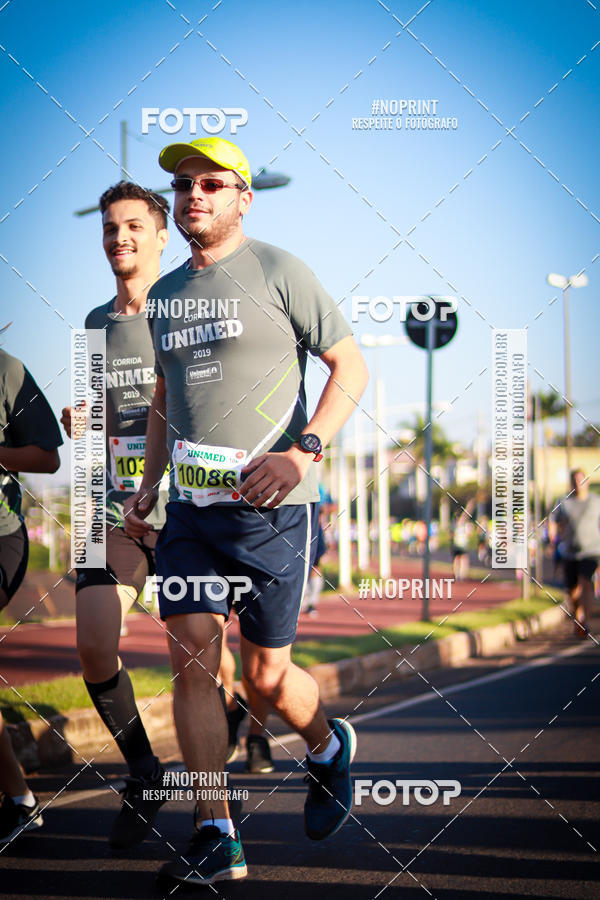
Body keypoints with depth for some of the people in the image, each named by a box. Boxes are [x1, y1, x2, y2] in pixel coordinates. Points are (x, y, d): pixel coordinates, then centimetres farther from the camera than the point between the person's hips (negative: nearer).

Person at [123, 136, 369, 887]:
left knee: (266, 676, 1)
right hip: (190, 507, 5)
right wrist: (148, 484, 13)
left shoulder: (278, 273, -4)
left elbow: (351, 367, -4)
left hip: (270, 507, -5)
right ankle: (215, 839, -4)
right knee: (190, 657, -7)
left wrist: (301, 453, -16)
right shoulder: (164, 294, 15)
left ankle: (328, 748, 34)